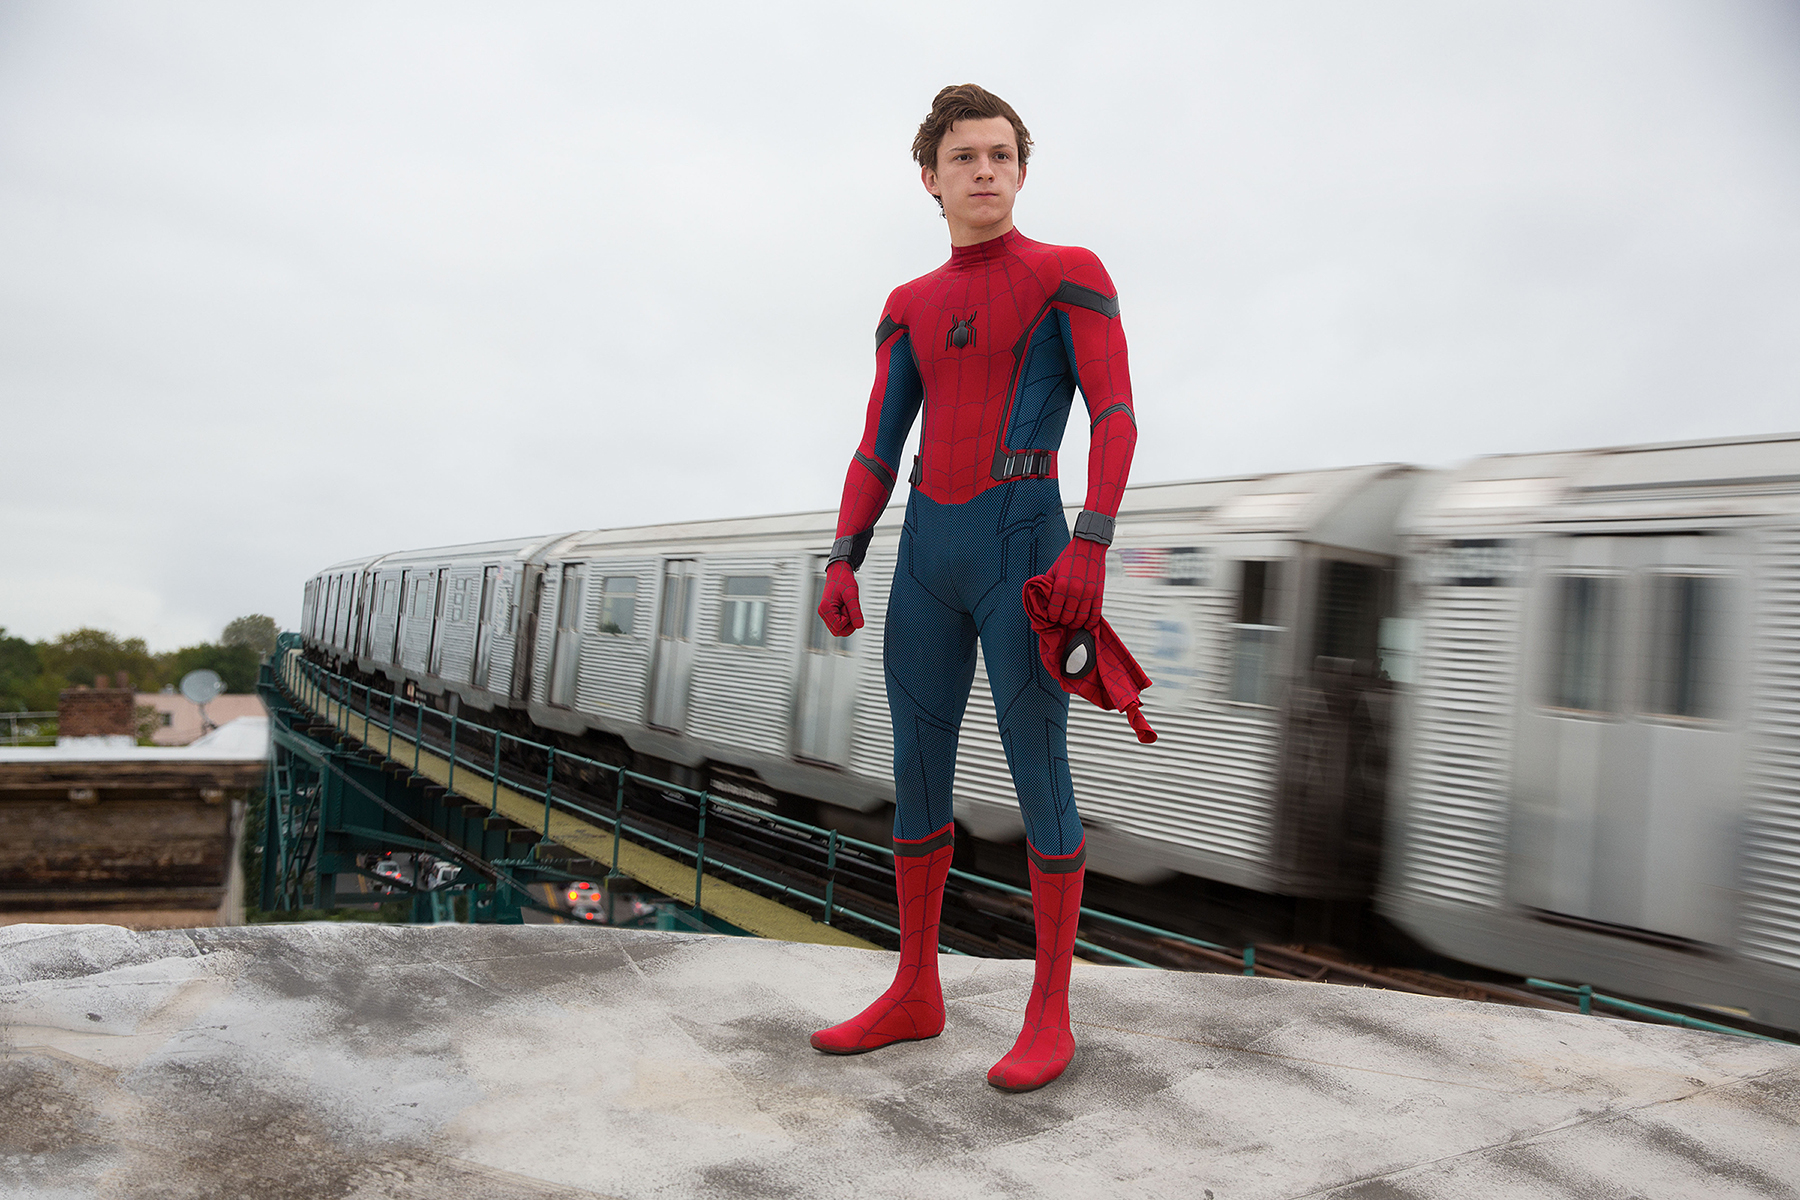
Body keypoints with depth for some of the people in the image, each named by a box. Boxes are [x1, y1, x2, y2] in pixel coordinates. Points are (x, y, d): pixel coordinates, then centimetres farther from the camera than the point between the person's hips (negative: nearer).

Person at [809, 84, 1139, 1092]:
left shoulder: (1073, 273, 2)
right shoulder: (911, 307, 17)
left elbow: (1118, 418, -8)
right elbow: (878, 451, 13)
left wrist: (1090, 548, -22)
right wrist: (843, 567, 0)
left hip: (1023, 548, -6)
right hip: (929, 556, 6)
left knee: (1039, 778, -4)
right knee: (918, 771, 8)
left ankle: (1050, 1015, 11)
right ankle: (916, 994, 21)